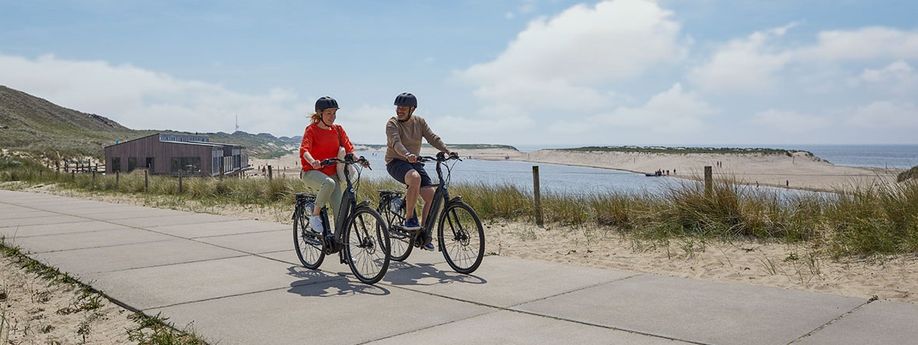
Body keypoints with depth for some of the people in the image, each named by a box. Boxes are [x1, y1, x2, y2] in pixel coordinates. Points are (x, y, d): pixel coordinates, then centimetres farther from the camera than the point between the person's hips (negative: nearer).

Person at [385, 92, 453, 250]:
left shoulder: (419, 121, 7)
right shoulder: (392, 123, -8)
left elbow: (432, 138, -1)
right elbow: (396, 142, -26)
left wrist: (447, 151, -17)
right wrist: (407, 155, -46)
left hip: (414, 163, 5)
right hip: (396, 162, -5)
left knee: (432, 196, -11)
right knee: (415, 178, -38)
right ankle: (409, 219, -24)